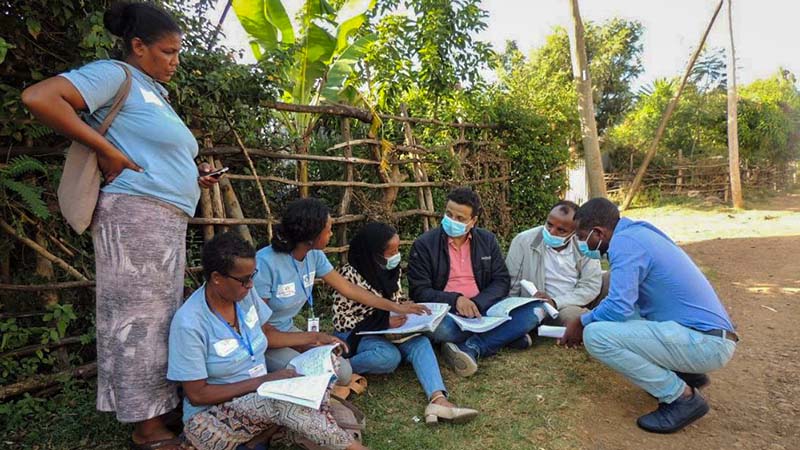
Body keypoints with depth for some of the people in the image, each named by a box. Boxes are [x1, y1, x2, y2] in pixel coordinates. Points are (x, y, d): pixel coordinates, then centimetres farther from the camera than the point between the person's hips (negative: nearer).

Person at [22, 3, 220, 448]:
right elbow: (38, 98, -17)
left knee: (163, 316, 12)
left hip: (169, 220, 9)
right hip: (138, 214, -9)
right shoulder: (115, 75, -4)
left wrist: (194, 175, 11)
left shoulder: (156, 92, 22)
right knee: (139, 317, -2)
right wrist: (107, 152, -16)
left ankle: (162, 410, 24)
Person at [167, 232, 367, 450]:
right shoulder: (189, 324, -22)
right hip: (212, 413, -5)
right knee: (285, 402, -33)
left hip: (260, 394, 6)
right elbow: (197, 394, -17)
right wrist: (262, 381, -22)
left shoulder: (246, 294, -6)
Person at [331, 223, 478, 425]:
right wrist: (384, 323, -27)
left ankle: (439, 400, -41)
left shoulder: (392, 268, 1)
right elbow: (340, 320, -19)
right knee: (390, 357, -34)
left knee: (420, 342, -23)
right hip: (357, 333, -6)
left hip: (387, 329, 6)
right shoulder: (350, 275, -19)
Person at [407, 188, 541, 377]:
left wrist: (477, 303, -16)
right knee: (437, 326, -38)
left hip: (484, 309, 3)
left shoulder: (487, 240, 7)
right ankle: (505, 335, -17)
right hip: (447, 312, -2)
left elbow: (502, 282, 3)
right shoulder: (424, 244, -3)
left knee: (534, 310, -19)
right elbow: (419, 291, -7)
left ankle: (472, 348, -24)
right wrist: (455, 300, -23)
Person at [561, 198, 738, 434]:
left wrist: (582, 323, -6)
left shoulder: (624, 241, -16)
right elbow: (625, 301, 25)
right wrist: (589, 319, 20)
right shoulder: (637, 233, 14)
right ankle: (686, 373, 17)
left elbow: (618, 307, -24)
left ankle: (683, 397, -6)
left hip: (705, 342, -10)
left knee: (595, 335, -20)